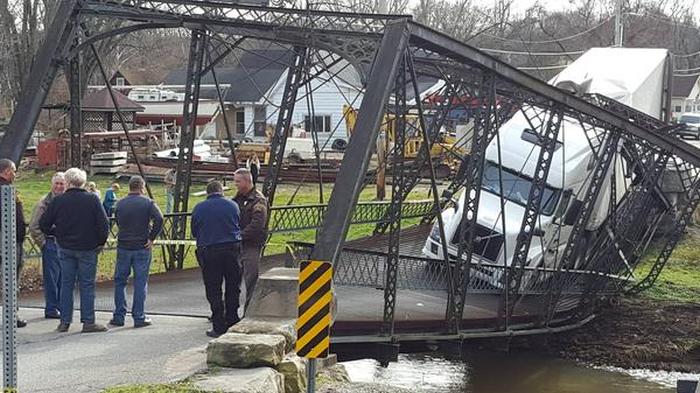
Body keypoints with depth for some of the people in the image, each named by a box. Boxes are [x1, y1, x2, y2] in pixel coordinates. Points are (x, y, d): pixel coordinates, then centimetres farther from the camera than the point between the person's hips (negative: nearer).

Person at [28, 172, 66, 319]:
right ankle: (51, 309, 4)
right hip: (51, 243, -5)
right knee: (51, 277, -3)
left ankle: (60, 306, 20)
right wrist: (43, 243, -6)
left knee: (63, 278, 10)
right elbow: (34, 227, -7)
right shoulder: (45, 202, -6)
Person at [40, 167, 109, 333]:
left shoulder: (58, 200, -2)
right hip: (87, 248, -2)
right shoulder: (92, 199, -8)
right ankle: (88, 322, 2)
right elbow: (103, 224, -11)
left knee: (66, 283, 10)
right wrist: (101, 242, 3)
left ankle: (65, 321, 12)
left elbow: (43, 224, 1)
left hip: (65, 248, 2)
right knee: (87, 284, 2)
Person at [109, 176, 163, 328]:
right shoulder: (147, 203, -6)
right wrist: (152, 237, -11)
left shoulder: (120, 204, 4)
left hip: (123, 247, 2)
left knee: (120, 281, 12)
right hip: (142, 247, -2)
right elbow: (159, 219, -19)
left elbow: (117, 222, 12)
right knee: (140, 283, 3)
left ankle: (119, 316, 11)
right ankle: (139, 318, 4)